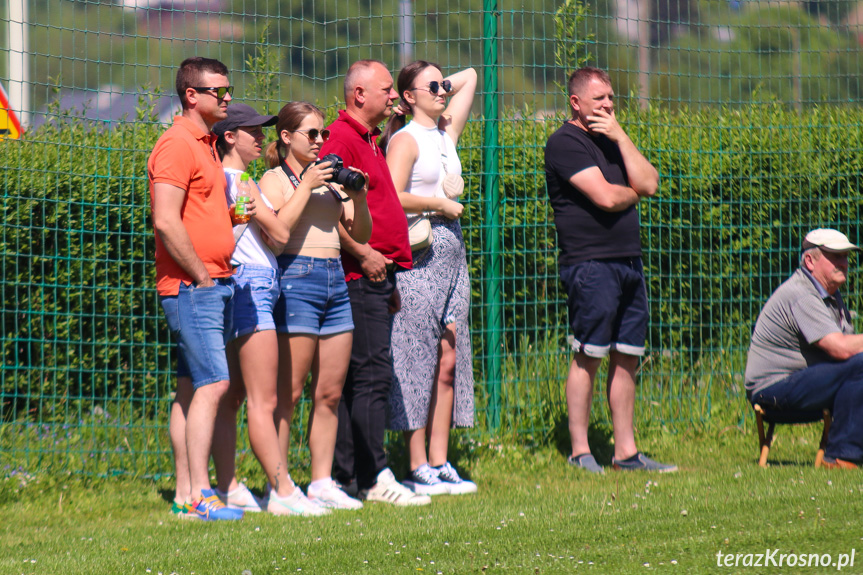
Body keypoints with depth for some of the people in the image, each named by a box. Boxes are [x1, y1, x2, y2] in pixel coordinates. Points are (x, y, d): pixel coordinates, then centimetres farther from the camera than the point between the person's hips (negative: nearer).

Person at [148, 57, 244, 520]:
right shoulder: (177, 144, -12)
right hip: (191, 286, -10)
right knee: (212, 384, -14)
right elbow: (166, 221, -20)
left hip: (213, 283, 10)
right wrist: (202, 276, -16)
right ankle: (198, 494, -16)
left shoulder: (204, 144, 19)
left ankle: (185, 494, 10)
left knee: (191, 388, 9)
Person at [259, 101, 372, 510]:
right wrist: (306, 188, -15)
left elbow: (361, 235, 18)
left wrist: (359, 198, 0)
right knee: (287, 392, -7)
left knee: (330, 393, 6)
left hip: (335, 280, 7)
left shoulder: (329, 177, 19)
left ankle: (322, 484, 11)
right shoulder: (275, 180, 0)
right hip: (295, 279, -7)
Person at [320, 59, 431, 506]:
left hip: (376, 273, 10)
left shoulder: (368, 140, 21)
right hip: (360, 275, -10)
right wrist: (364, 254, -20)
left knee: (357, 377, 9)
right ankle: (373, 478, -10)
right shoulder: (342, 138, -11)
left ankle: (346, 475, 11)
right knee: (372, 373, -11)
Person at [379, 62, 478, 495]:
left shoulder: (446, 133, 16)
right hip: (417, 252, -8)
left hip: (451, 251, 8)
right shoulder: (405, 139, -6)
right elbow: (393, 196, -18)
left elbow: (469, 77, 28)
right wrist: (442, 203, -9)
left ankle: (440, 464, 7)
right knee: (418, 361, -7)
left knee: (448, 361, 5)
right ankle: (419, 468, -6)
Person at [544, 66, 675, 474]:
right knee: (587, 356, -7)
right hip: (591, 263, -8)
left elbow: (648, 184, 7)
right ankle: (579, 452, -3)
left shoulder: (610, 141, 19)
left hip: (629, 262, 8)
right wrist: (632, 193, 4)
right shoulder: (566, 142, -7)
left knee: (626, 359, 8)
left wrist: (620, 137, 1)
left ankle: (626, 451, 11)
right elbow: (605, 196, -16)